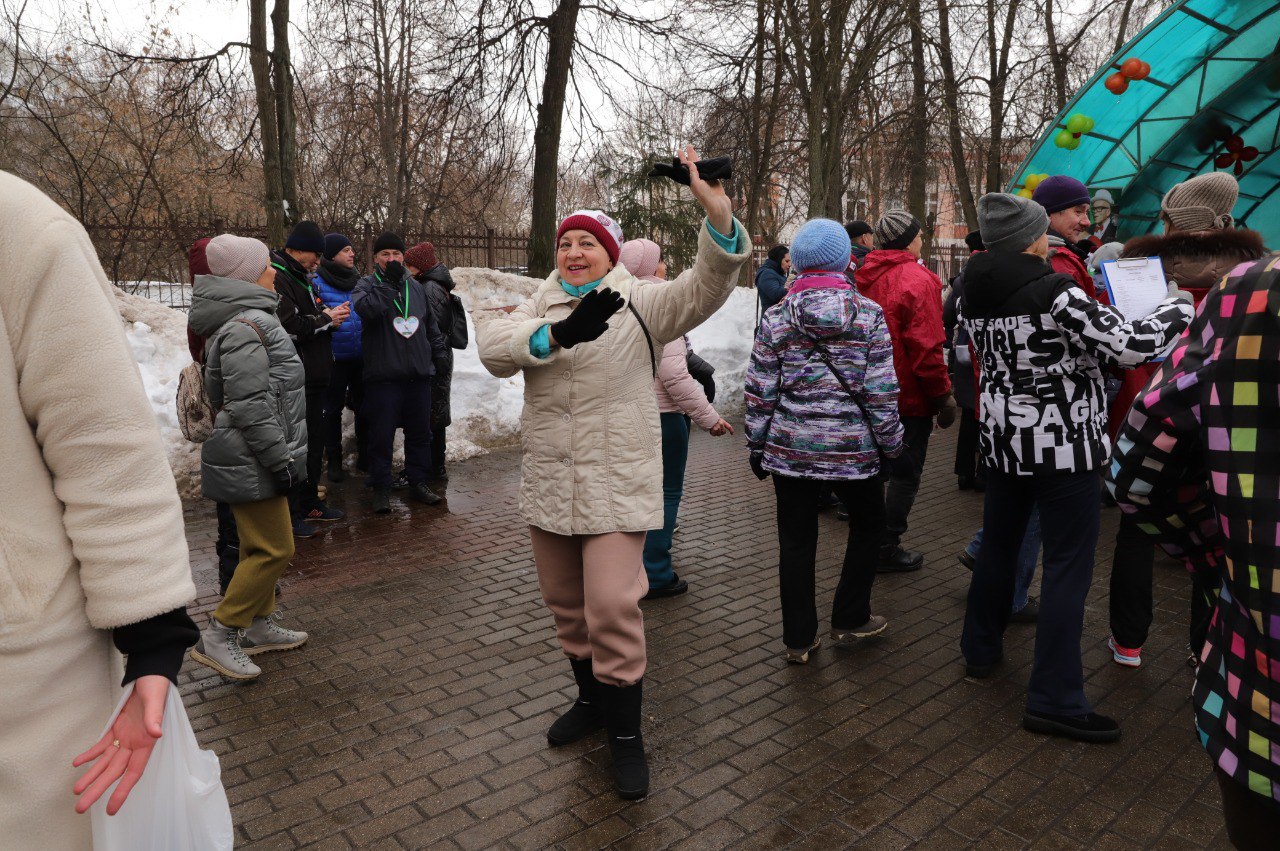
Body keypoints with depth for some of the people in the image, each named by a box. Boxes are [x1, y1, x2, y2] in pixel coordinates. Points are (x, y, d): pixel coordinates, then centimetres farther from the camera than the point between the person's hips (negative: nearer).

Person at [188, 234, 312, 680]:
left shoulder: (250, 318, 15)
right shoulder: (247, 325, -19)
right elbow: (250, 405, -24)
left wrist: (281, 455, 24)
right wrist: (279, 460, -20)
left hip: (253, 458, 11)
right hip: (250, 460, -11)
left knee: (261, 544, 17)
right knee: (274, 549, -6)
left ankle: (260, 626, 29)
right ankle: (217, 636, 3)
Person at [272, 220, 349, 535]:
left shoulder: (302, 278, 20)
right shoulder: (278, 278, -13)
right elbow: (289, 326, -22)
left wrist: (329, 316, 6)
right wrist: (326, 319, -8)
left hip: (314, 378, 10)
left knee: (315, 442, 16)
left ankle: (310, 503, 28)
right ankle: (290, 513, 2)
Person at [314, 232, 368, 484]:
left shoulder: (359, 280, 9)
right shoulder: (317, 282, -6)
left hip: (363, 358, 4)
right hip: (335, 358, -4)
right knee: (333, 409, 6)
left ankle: (365, 454, 25)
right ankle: (333, 460, 17)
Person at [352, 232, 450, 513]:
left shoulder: (415, 286, 16)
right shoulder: (367, 284, 0)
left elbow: (431, 324, 24)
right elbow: (365, 309, -23)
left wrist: (439, 352, 19)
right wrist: (389, 282, -20)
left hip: (419, 374, 5)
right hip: (383, 375, -5)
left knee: (420, 432, 11)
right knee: (381, 435, 0)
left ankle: (418, 483, 23)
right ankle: (381, 489, 11)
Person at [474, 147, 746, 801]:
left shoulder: (639, 307, -1)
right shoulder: (537, 308, 7)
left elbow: (705, 287, -17)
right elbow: (493, 345, -13)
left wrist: (718, 214, -34)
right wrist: (558, 333, -32)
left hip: (617, 483, -4)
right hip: (548, 483, 5)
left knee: (613, 606, -11)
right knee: (565, 601, 17)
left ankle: (625, 731, 10)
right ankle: (591, 696, 41)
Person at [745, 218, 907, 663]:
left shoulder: (776, 318, -2)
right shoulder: (869, 314, -5)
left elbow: (760, 392, -1)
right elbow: (881, 391, -6)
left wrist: (757, 445, 10)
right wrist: (892, 444, 5)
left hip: (788, 447, 1)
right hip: (851, 447, -1)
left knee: (796, 542, 10)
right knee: (868, 524, 23)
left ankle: (799, 638, 20)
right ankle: (850, 620, 31)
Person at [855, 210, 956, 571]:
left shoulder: (866, 277, 8)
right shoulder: (916, 279, -17)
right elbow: (925, 346, -21)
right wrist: (943, 394, -12)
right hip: (910, 395, -8)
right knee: (906, 474, 4)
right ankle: (888, 550, 11)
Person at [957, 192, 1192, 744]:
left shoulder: (975, 295, 2)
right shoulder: (1056, 293, -19)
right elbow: (1128, 346, -21)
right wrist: (1178, 305, -3)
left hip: (1003, 442, 7)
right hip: (1063, 447, -7)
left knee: (997, 547, 19)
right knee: (1068, 566, 0)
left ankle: (980, 650, 34)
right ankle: (1053, 700, 5)